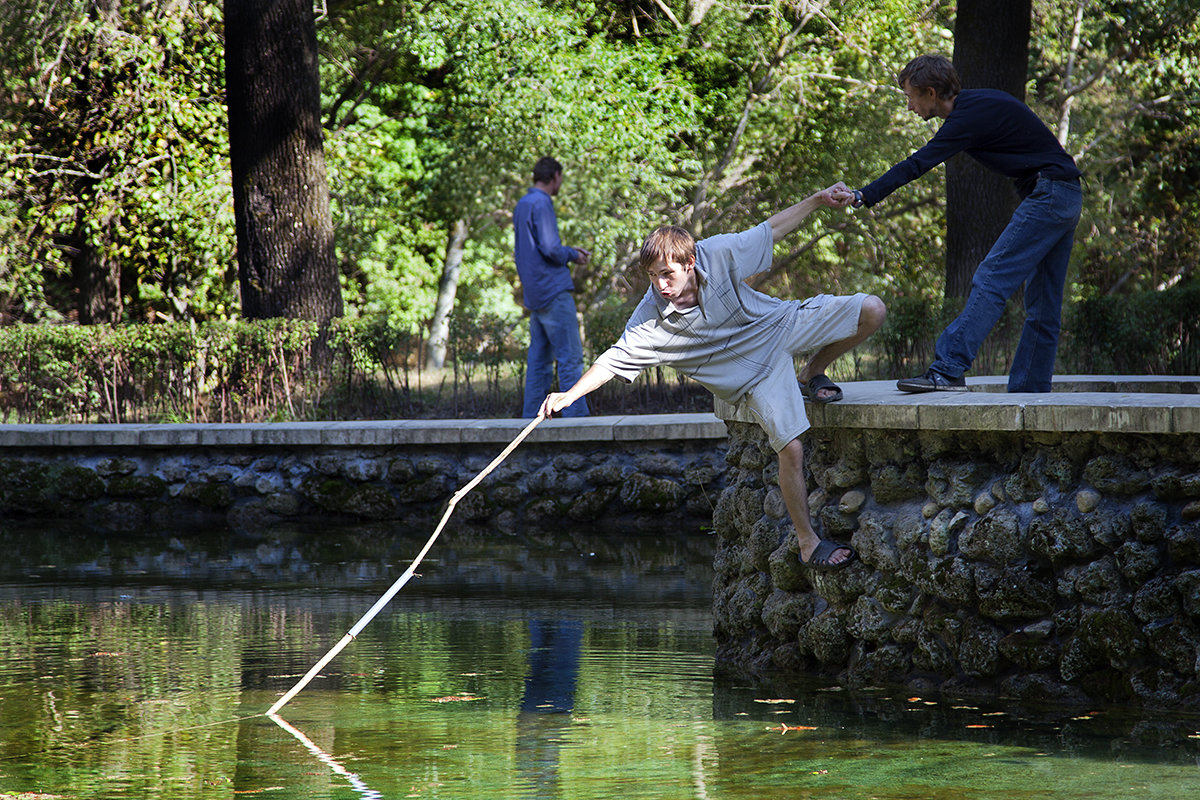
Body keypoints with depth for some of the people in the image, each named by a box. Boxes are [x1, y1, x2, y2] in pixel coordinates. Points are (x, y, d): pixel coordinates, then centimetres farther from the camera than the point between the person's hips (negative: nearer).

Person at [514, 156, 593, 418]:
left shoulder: (522, 205, 18)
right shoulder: (542, 204, -12)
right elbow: (549, 249, -19)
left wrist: (569, 251, 21)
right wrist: (572, 256, -1)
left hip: (534, 295, 9)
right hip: (553, 291, -9)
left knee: (539, 359, 9)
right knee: (570, 356, -9)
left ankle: (531, 417, 7)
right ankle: (576, 415, -12)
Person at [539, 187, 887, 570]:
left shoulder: (718, 254, -23)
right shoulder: (651, 318, -25)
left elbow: (770, 230, -8)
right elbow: (614, 359, -21)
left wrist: (816, 200, -10)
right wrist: (569, 395, -32)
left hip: (783, 324, 3)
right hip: (753, 373, -2)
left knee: (871, 310, -9)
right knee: (790, 448, -18)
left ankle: (812, 376, 11)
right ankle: (807, 543, -3)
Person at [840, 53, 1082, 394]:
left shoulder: (971, 116, -15)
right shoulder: (976, 103, 15)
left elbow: (917, 164, -23)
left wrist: (863, 196, -25)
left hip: (1048, 196, -10)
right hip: (1067, 198, 10)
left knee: (991, 282, -16)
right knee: (1042, 308, 9)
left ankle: (948, 369, -24)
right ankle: (1031, 391, 10)